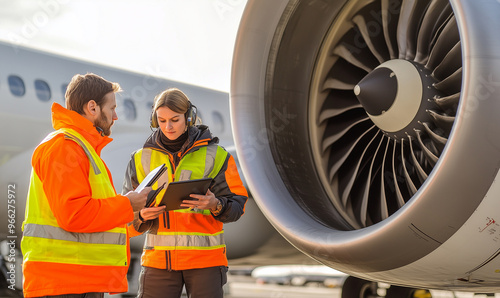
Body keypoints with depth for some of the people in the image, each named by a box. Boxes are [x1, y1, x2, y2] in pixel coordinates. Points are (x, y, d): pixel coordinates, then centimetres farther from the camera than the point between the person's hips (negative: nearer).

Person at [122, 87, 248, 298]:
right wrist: (141, 215, -15)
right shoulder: (142, 158, 8)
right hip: (159, 257, 2)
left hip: (204, 257, -2)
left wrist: (216, 205, -22)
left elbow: (237, 204, 0)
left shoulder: (214, 155, 2)